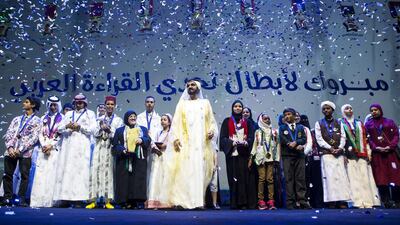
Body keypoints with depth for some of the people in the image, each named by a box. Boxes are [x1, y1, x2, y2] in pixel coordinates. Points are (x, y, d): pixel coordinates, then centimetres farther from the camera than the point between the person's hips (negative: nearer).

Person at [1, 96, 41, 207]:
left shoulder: (37, 121, 7)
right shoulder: (16, 119, 22)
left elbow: (34, 138, -5)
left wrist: (20, 150, -14)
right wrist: (10, 147, -6)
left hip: (25, 152, -4)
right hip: (11, 151, 4)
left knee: (24, 175, -7)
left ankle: (22, 199, -3)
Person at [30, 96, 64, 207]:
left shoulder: (62, 118, 5)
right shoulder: (44, 118, 17)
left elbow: (62, 135, -2)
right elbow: (40, 134, 11)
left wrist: (51, 145, -9)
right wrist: (44, 146, -5)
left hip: (55, 150, -3)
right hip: (43, 150, 3)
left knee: (52, 175, -9)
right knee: (40, 175, -3)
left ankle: (50, 201, -9)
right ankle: (38, 201, -1)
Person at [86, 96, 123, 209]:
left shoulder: (118, 120, 9)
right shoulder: (100, 119, 17)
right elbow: (95, 134, 8)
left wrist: (109, 129, -14)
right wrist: (101, 128, -9)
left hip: (110, 148, -2)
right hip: (99, 147, 2)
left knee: (109, 172, -6)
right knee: (95, 171, -6)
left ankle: (108, 201, -3)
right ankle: (93, 200, -2)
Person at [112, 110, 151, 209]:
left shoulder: (143, 129, 19)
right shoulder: (119, 130, 14)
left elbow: (148, 140, 6)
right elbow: (115, 145, 5)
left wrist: (142, 140, -16)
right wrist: (122, 150, -15)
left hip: (139, 159, 1)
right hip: (124, 160, -1)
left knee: (138, 181, -8)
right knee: (124, 180, -8)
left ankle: (135, 201, -9)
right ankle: (125, 202, -6)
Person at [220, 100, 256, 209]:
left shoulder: (247, 122, 16)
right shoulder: (227, 121, 9)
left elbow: (251, 137, 8)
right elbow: (223, 137, 1)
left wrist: (246, 143, -13)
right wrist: (232, 143, -16)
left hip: (244, 153, 2)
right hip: (232, 153, -1)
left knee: (246, 178, -3)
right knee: (234, 178, -5)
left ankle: (246, 202, -1)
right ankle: (235, 203, -2)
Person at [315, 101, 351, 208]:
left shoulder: (339, 123, 17)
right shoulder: (319, 123, 10)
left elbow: (343, 137, 8)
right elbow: (319, 139, 1)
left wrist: (340, 148, -9)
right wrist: (330, 148, -10)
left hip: (339, 153, 2)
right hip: (326, 153, -2)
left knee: (341, 176, -4)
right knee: (329, 176, -9)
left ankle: (342, 201, -4)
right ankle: (331, 201, -10)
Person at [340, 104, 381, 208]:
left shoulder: (359, 123, 21)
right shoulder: (340, 123, 9)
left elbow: (365, 138, 17)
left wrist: (368, 152, 7)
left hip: (362, 153, 4)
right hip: (350, 155, -3)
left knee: (365, 177, -2)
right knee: (354, 178, -8)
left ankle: (368, 202, -2)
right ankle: (358, 202, -11)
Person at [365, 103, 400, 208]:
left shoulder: (390, 122, 13)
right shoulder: (368, 124, 12)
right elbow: (367, 138, 3)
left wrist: (390, 146, -12)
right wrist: (376, 147, -13)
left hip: (390, 152, 0)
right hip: (376, 154, 0)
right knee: (381, 178, -4)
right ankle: (387, 202, -2)